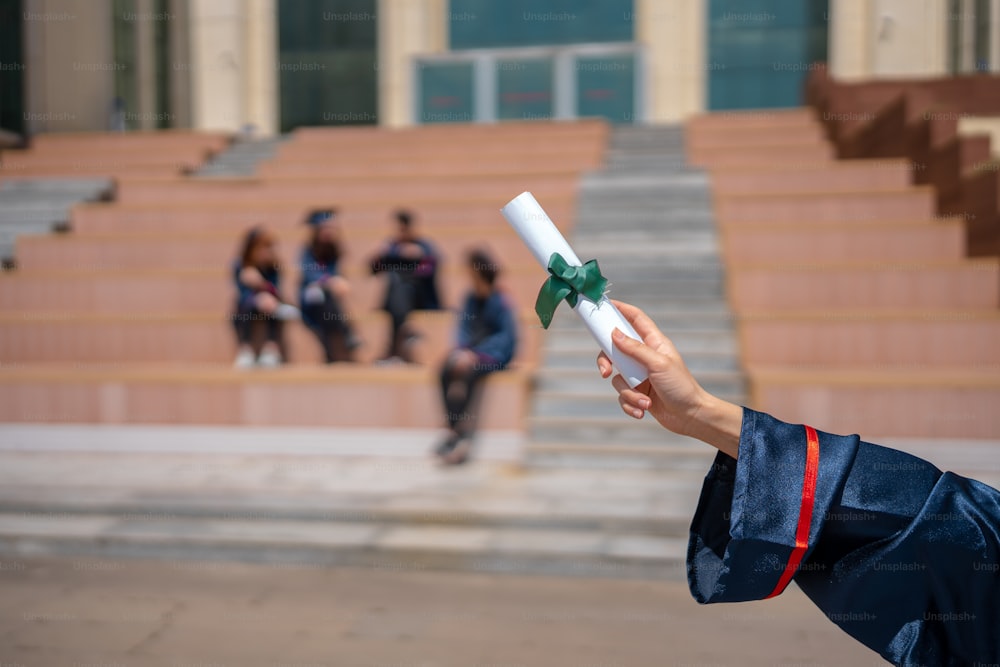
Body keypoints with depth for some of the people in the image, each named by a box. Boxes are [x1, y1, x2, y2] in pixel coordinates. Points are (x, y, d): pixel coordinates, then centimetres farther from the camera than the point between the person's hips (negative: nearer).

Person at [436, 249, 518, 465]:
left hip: (496, 353, -5)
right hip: (471, 349, 6)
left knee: (468, 371, -34)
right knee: (446, 370, -24)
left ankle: (458, 431, -22)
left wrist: (474, 354, -20)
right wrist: (461, 349, -11)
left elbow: (506, 336, -13)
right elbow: (463, 327, 11)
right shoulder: (471, 298, 9)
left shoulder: (500, 301, -9)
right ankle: (458, 431, -21)